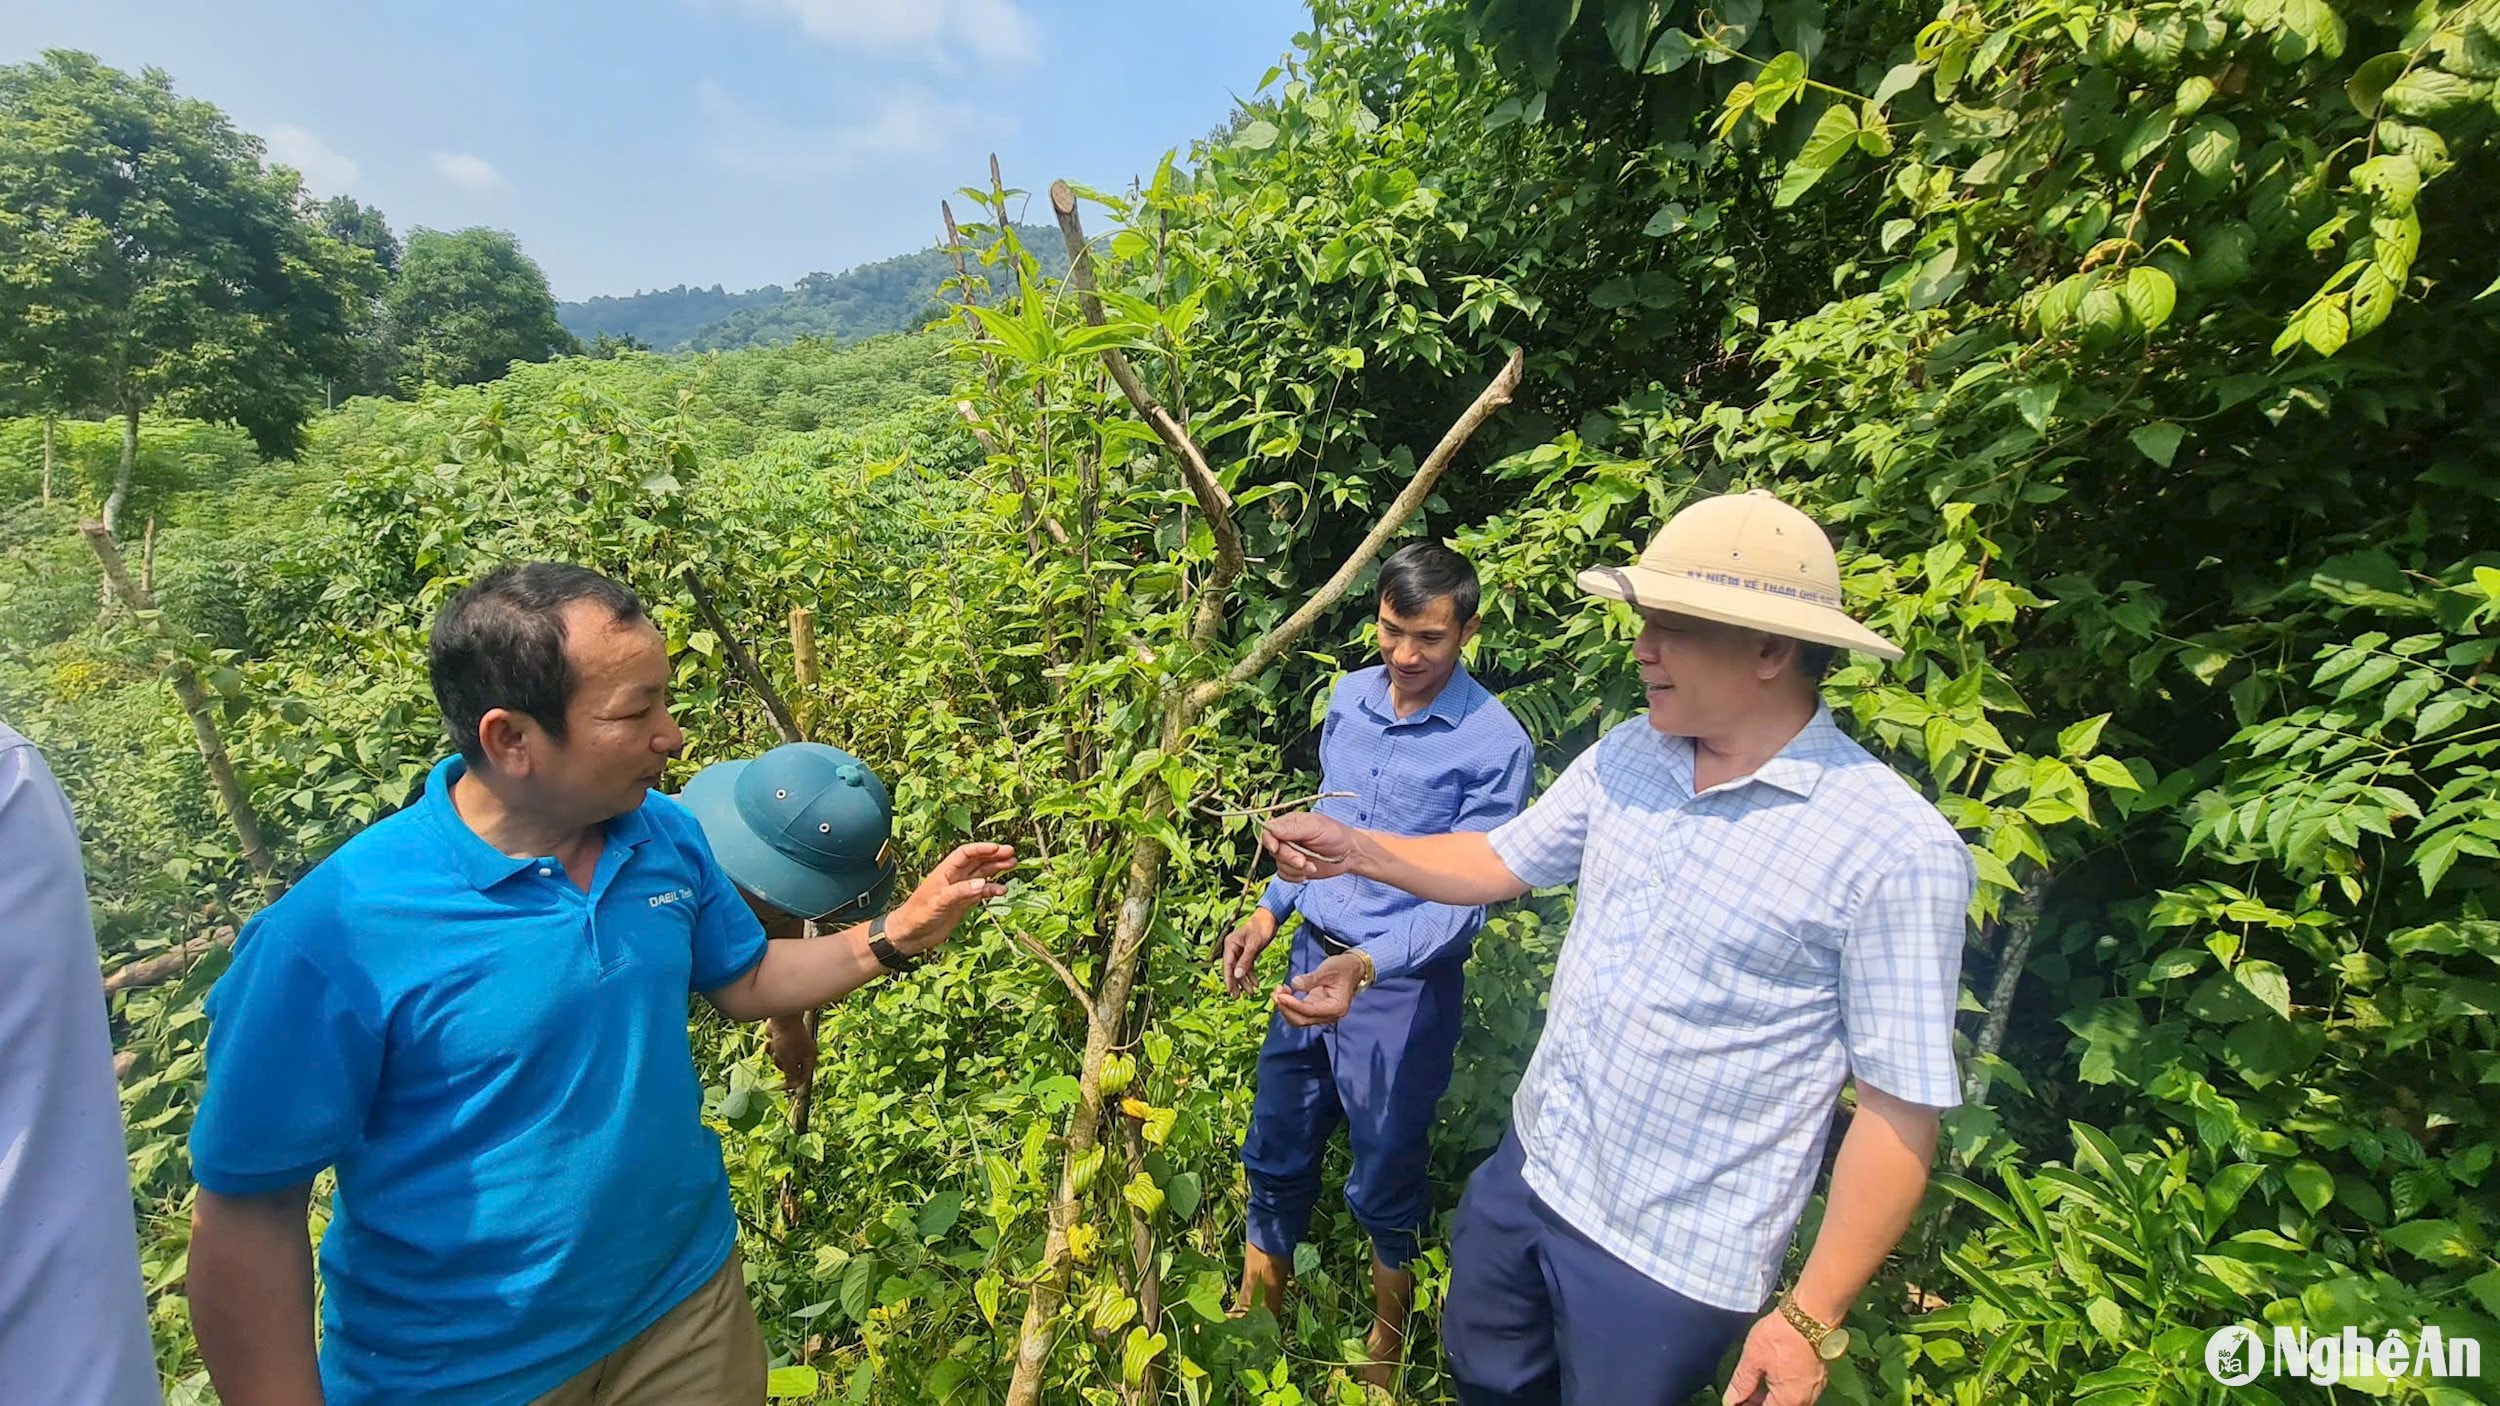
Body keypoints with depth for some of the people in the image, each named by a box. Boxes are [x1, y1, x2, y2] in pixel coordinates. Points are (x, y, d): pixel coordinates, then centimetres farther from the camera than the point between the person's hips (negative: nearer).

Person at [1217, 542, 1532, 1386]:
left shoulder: (1495, 745, -18)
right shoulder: (1349, 695, 0)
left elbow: (1465, 896, -19)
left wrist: (1368, 964, -32)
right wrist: (1270, 912, 7)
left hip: (1402, 989, -5)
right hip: (1312, 956, 5)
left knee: (1385, 1179, 16)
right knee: (1275, 1151, 19)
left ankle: (1388, 1338, 45)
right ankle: (1253, 1311, 44)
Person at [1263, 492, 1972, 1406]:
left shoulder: (1894, 851, -22)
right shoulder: (1629, 757, -5)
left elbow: (1901, 1105, -16)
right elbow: (1501, 864, 7)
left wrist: (1813, 1317, -12)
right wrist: (1353, 849, -6)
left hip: (1670, 1257, -5)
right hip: (1531, 1167, 6)